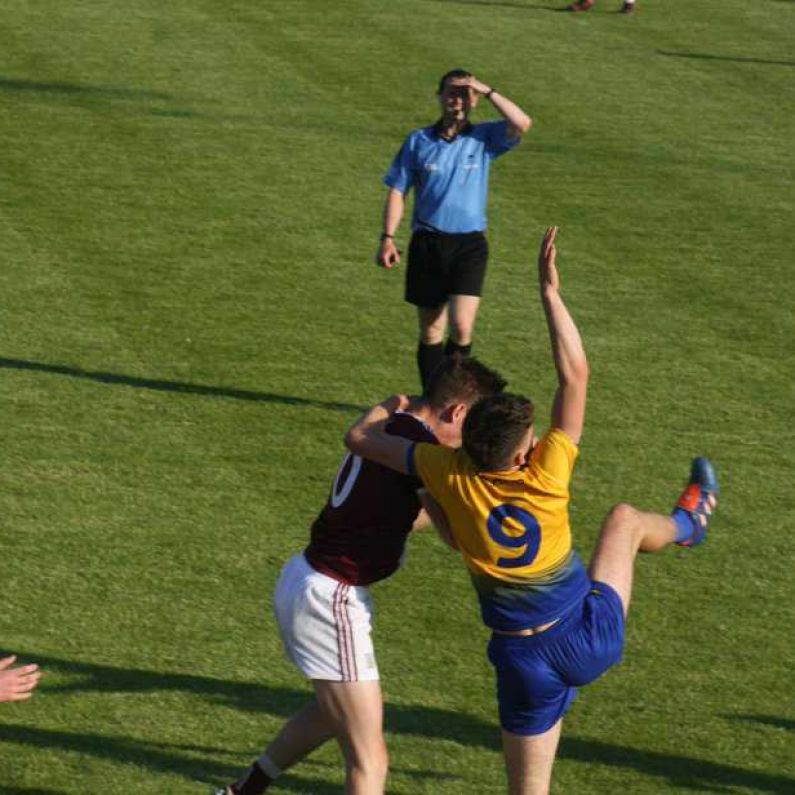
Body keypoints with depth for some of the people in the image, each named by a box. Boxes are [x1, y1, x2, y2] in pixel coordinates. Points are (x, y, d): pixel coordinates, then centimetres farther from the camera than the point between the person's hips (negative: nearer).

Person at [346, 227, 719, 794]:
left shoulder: (452, 477, -18)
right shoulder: (546, 476, -22)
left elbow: (360, 439, -8)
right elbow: (576, 374, -18)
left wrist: (391, 406, 14)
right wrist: (550, 291, -15)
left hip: (527, 663, 1)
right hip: (594, 638, -1)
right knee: (624, 518, 24)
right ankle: (686, 523, 58)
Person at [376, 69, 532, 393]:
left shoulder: (484, 138, 4)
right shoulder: (419, 141, 6)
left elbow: (522, 123, -14)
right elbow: (397, 191, 8)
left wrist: (488, 91, -11)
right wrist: (388, 238, -2)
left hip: (469, 244, -1)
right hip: (427, 242, 1)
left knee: (462, 328, -16)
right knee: (430, 332, 6)